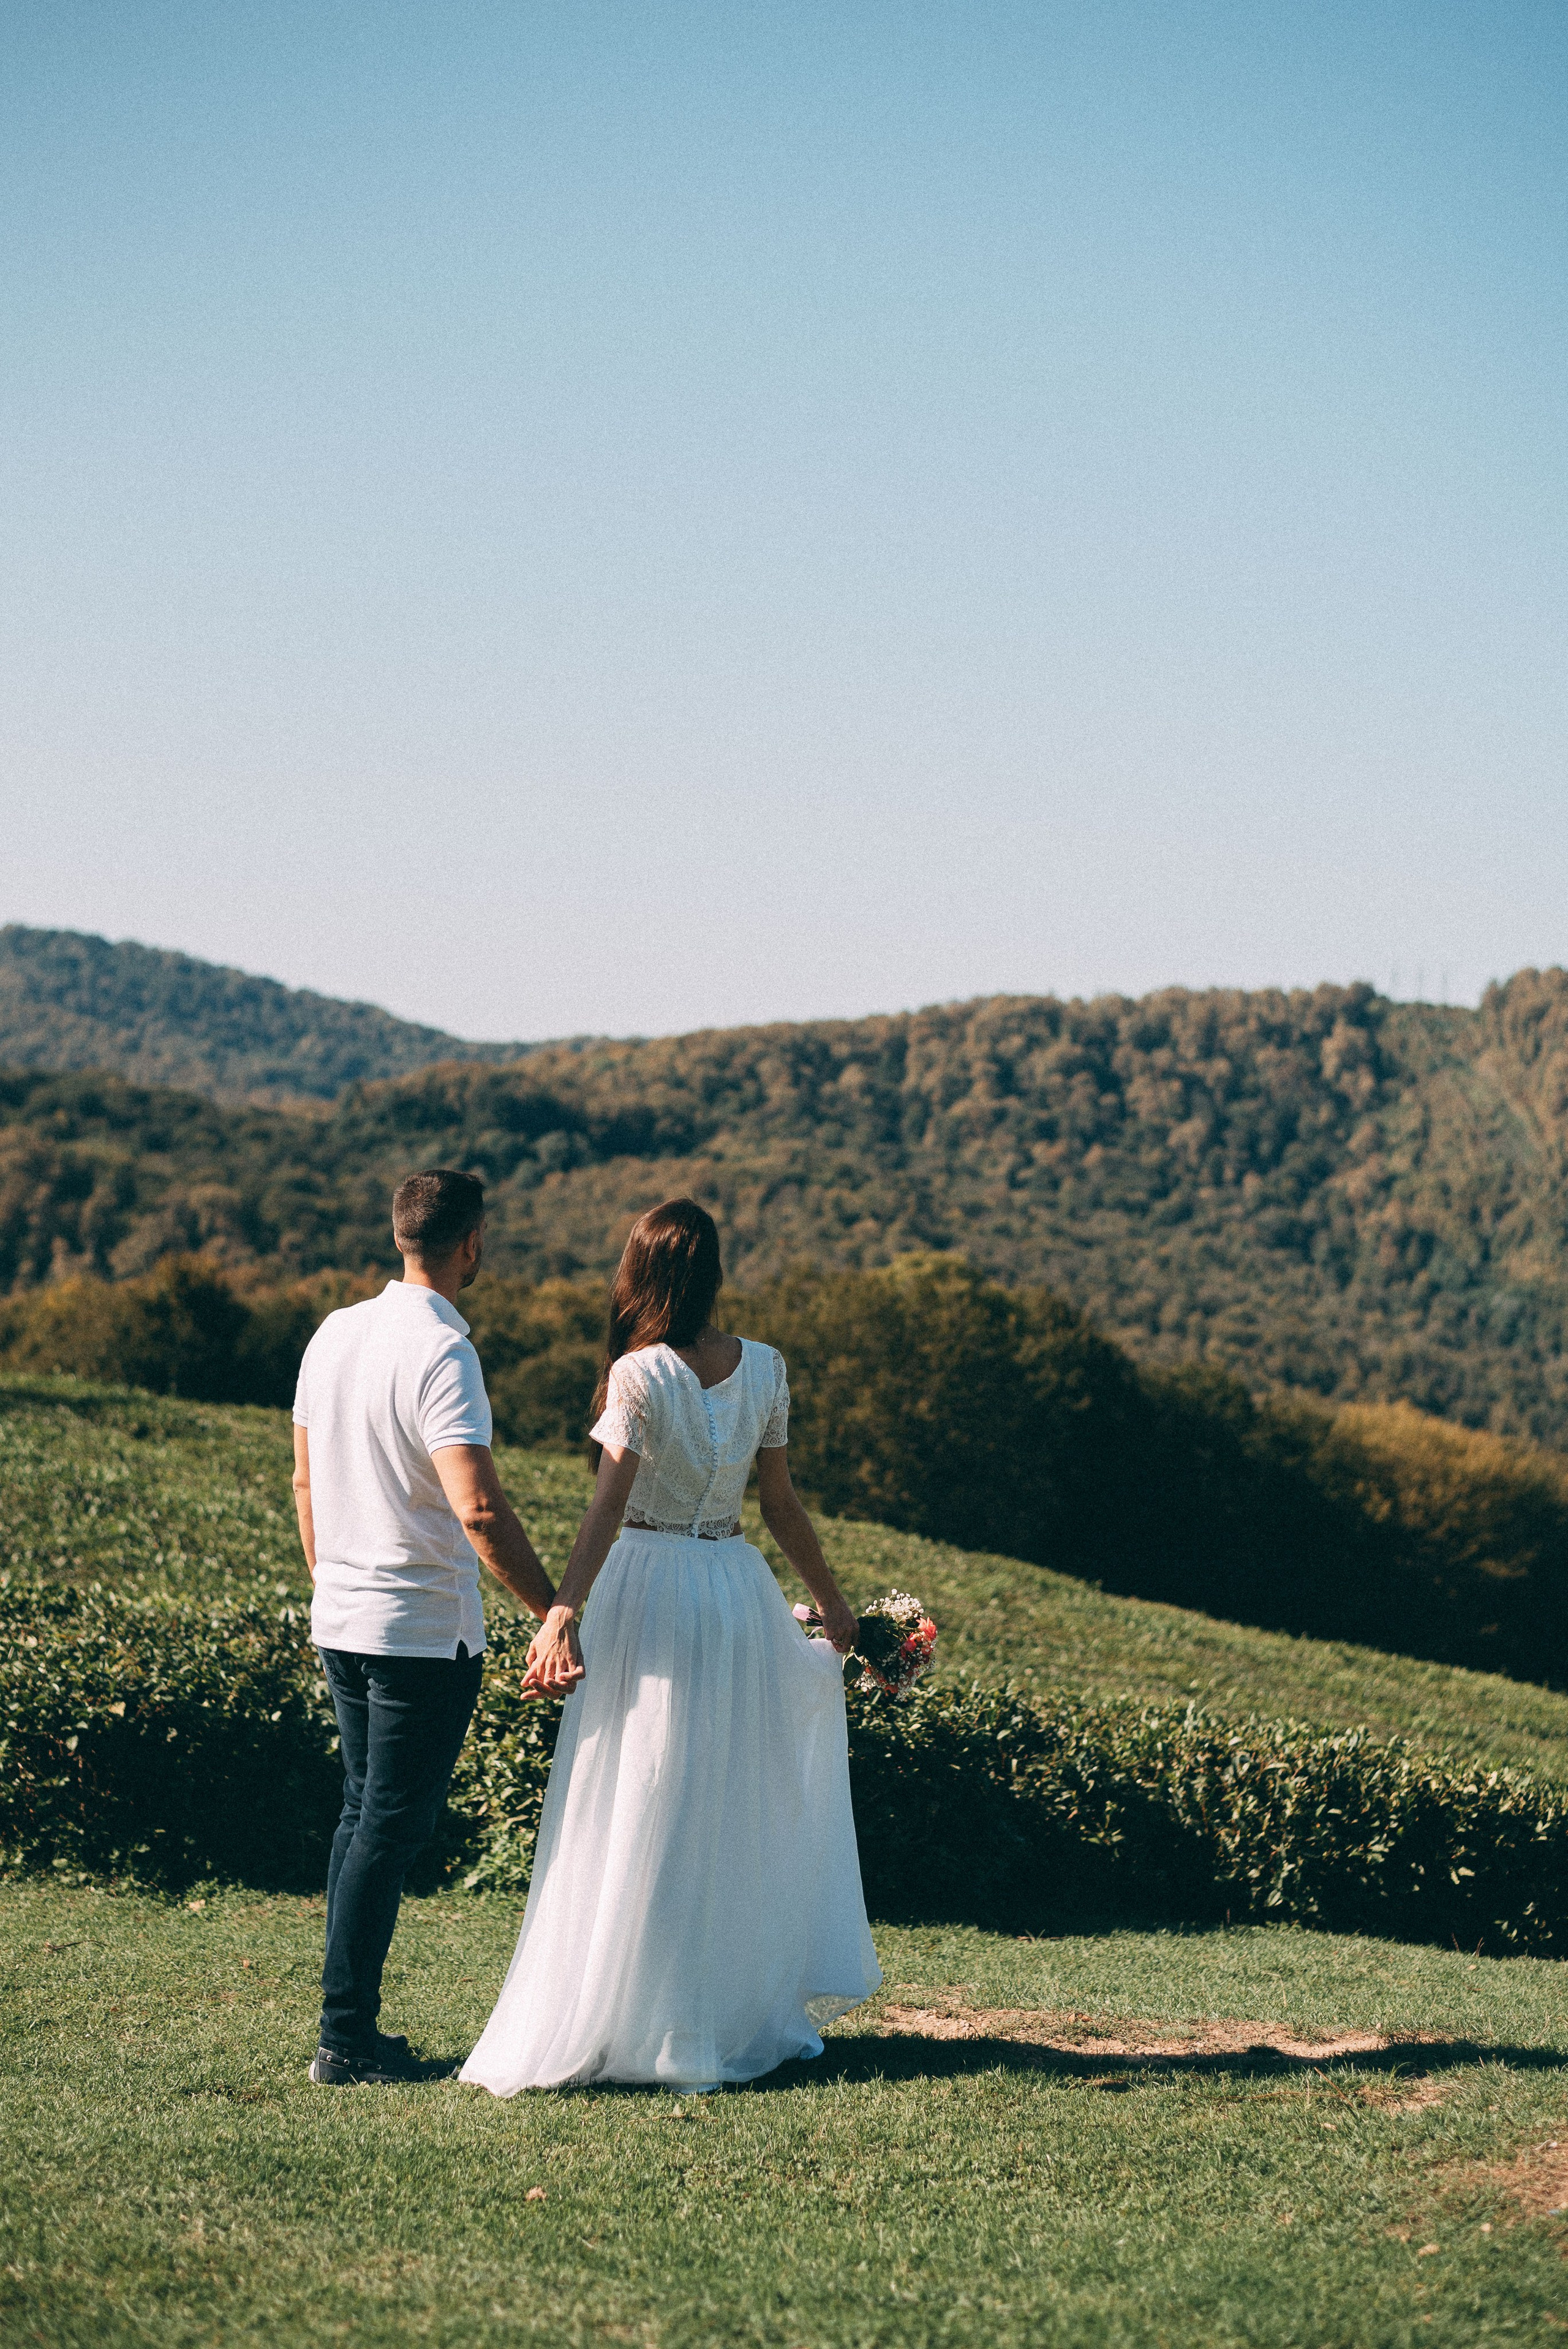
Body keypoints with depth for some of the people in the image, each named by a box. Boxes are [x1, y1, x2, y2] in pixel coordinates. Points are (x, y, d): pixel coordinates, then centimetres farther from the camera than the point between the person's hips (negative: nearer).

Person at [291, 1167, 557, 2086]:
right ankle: (347, 2039, 1)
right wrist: (556, 1612, -21)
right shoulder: (443, 1355, -19)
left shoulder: (335, 1334, 6)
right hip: (423, 1632, -8)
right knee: (392, 1828, -2)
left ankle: (351, 2022, 20)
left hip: (341, 1620, 8)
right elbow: (479, 1511, -28)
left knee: (364, 1813, 16)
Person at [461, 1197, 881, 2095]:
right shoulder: (765, 1369, 0)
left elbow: (609, 1505, -19)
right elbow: (783, 1503, 5)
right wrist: (834, 1606, 15)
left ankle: (641, 2021, 2)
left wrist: (564, 1611, -22)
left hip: (648, 1586, -4)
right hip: (738, 1590, 4)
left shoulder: (639, 1375, -12)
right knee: (743, 1807, 14)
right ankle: (750, 2011, 21)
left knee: (642, 1817, 1)